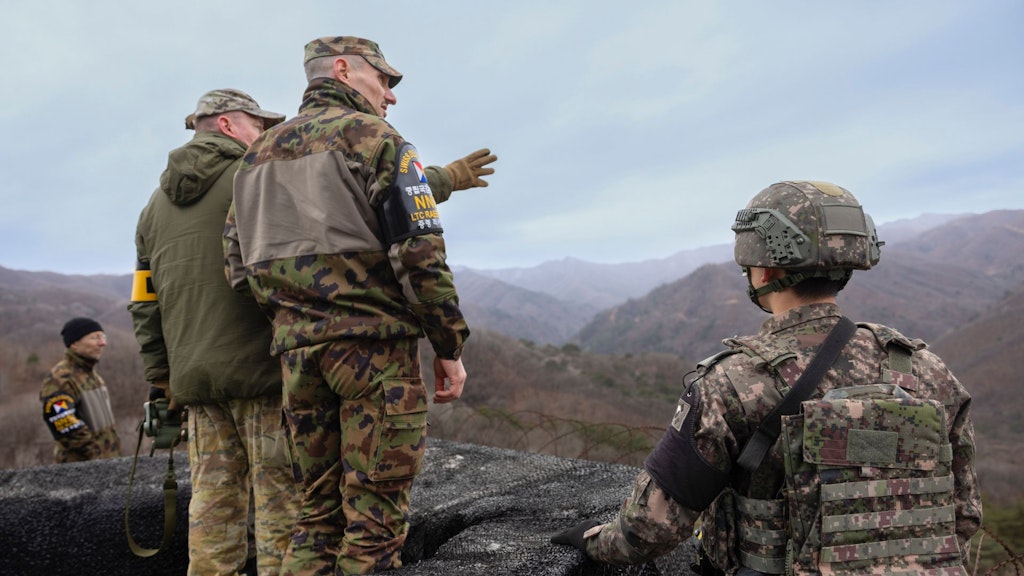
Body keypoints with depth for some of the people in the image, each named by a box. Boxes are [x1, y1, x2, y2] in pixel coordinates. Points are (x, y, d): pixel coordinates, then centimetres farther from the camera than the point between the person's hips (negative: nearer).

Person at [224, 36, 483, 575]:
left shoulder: (256, 154, 18)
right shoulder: (375, 137, -3)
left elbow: (239, 266, 15)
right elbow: (419, 253, -12)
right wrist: (450, 348, -6)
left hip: (296, 351, 7)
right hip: (374, 347, -6)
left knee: (318, 512, 15)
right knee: (375, 517, 0)